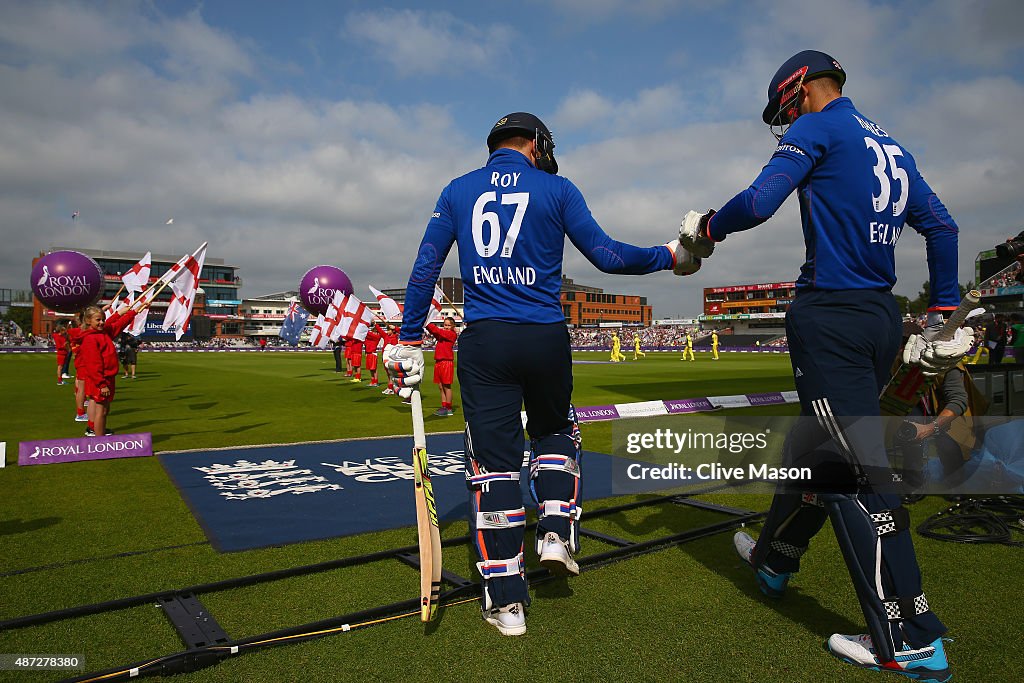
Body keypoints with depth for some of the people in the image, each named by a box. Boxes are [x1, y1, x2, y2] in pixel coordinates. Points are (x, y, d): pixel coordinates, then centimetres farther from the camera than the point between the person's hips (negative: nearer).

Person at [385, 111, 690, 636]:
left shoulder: (457, 191, 11)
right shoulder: (556, 189, 5)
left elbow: (425, 268, 6)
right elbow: (608, 256, 1)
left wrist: (408, 342, 8)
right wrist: (669, 257, 15)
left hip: (483, 341, 1)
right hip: (546, 337, -1)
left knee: (493, 458, 5)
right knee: (555, 431, 26)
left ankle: (506, 599, 9)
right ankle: (557, 532, 15)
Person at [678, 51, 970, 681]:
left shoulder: (819, 128, -2)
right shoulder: (892, 146, 21)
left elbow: (758, 203, -15)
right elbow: (941, 226, 20)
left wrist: (707, 229, 4)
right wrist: (944, 314, 21)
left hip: (831, 316, -9)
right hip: (884, 317, 9)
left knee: (858, 473, -6)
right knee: (816, 445, 20)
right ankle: (775, 558, 38)